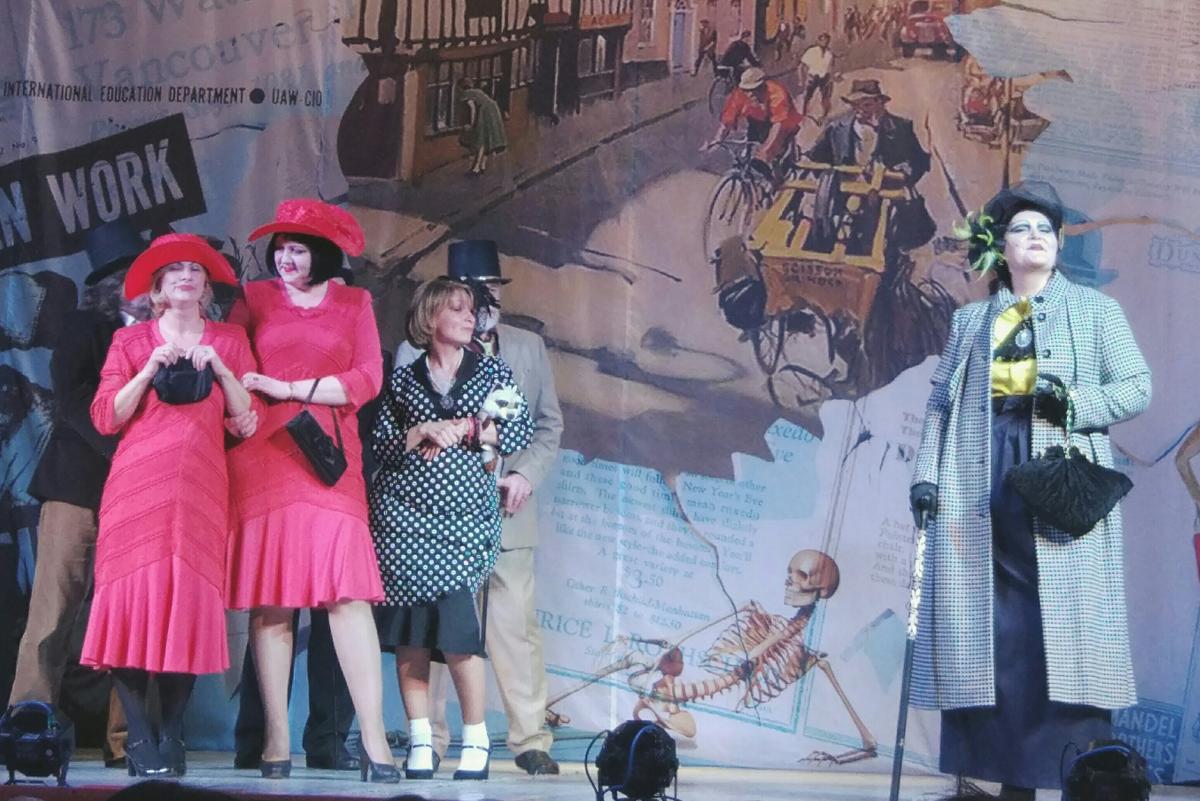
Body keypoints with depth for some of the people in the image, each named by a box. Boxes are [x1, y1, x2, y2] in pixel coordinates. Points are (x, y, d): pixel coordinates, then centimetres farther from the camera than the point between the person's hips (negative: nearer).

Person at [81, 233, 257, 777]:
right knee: (133, 595, -10)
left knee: (191, 600, -5)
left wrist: (219, 369, -6)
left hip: (202, 488, 1)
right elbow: (106, 418, 3)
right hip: (138, 485, -1)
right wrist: (150, 370, -8)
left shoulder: (229, 341, 15)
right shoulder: (131, 342, 12)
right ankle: (139, 739, -7)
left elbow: (247, 416, 7)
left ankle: (172, 737, 1)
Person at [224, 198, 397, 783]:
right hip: (261, 456, 0)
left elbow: (367, 381, 4)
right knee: (269, 598, -4)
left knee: (348, 592, -11)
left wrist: (289, 389, -2)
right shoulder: (255, 299, 14)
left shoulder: (353, 303, 13)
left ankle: (374, 741, -13)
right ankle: (276, 740, -1)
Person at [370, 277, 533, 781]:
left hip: (464, 513, -1)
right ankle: (419, 741, 4)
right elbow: (379, 446, 5)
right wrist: (422, 431, -10)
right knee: (408, 629, -3)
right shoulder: (403, 379, 11)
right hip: (402, 512, 1)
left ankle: (475, 737, 1)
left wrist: (464, 429, -5)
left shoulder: (492, 372, 13)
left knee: (455, 623, -12)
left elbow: (520, 433, 3)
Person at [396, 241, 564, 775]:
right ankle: (429, 741, 7)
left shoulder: (528, 348, 14)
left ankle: (531, 740, 2)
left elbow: (549, 425, 13)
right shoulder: (415, 353, 6)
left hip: (506, 511, 2)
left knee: (516, 626, -2)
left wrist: (525, 475, -3)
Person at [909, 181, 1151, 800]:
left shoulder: (1093, 310, 12)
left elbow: (1136, 388, 5)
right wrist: (926, 472, 2)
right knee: (996, 630, -3)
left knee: (1065, 628, -9)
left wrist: (1075, 402, -12)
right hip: (982, 492, 2)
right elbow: (941, 401, 15)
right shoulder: (970, 320, 20)